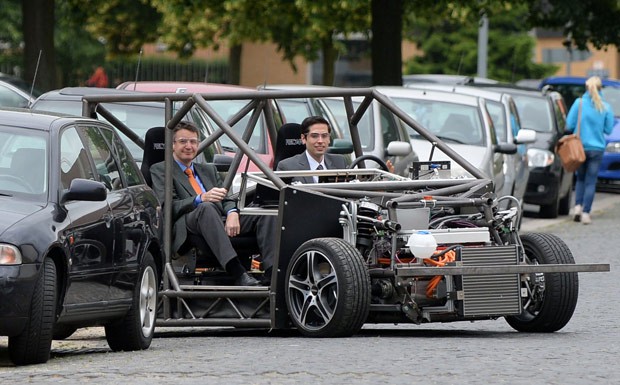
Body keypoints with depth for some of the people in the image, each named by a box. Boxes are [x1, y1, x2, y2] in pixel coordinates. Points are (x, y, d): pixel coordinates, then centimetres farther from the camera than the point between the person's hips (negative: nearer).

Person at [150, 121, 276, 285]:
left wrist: (232, 213, -7)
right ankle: (238, 274, -55)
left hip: (221, 223, 6)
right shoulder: (160, 170, 13)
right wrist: (201, 199, -21)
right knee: (207, 208, -41)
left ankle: (271, 271, -38)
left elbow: (226, 199, 19)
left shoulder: (209, 170, 32)